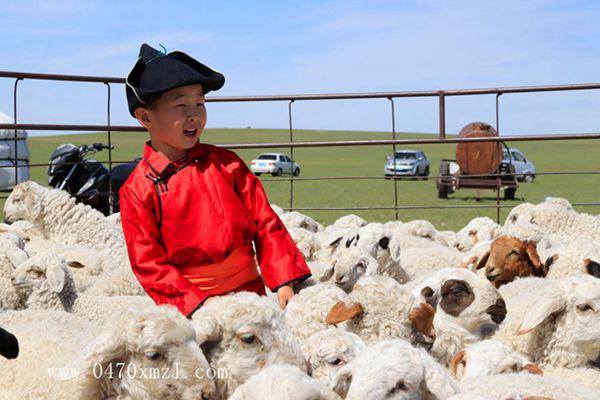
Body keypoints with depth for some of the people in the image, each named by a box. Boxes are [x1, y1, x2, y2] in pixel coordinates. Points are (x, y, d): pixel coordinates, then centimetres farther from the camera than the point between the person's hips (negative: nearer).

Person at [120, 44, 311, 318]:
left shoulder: (226, 164, 5)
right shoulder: (137, 190, -3)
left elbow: (265, 223, 6)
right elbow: (148, 262, -5)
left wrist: (284, 281, -4)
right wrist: (197, 303, -15)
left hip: (250, 292, 3)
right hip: (188, 304, -2)